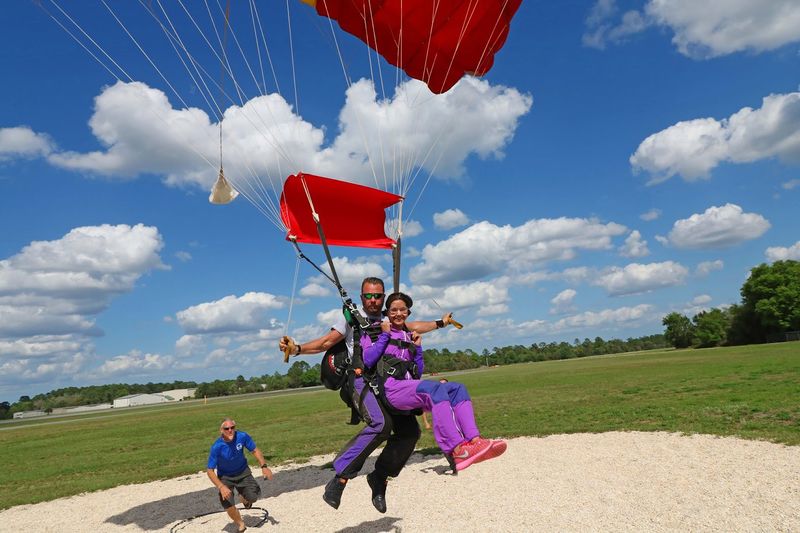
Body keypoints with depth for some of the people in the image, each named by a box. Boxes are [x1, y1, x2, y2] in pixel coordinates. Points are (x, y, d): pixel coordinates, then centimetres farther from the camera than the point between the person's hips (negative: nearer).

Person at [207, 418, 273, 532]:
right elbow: (210, 470, -21)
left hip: (243, 472, 1)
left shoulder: (242, 436, -23)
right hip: (225, 477, -1)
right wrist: (221, 487, -33)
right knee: (227, 503, -18)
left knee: (254, 495, -14)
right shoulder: (216, 447, -28)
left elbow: (255, 450, -6)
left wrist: (264, 466, -16)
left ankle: (244, 498, 26)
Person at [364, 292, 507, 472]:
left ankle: (474, 440, -33)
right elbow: (368, 360, -8)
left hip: (411, 387, 7)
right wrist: (385, 335, -7)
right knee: (436, 389, -33)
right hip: (392, 389, -6)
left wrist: (417, 347, 10)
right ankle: (456, 450, -43)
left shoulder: (410, 336, 24)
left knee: (458, 388, -15)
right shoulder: (378, 332, 9)